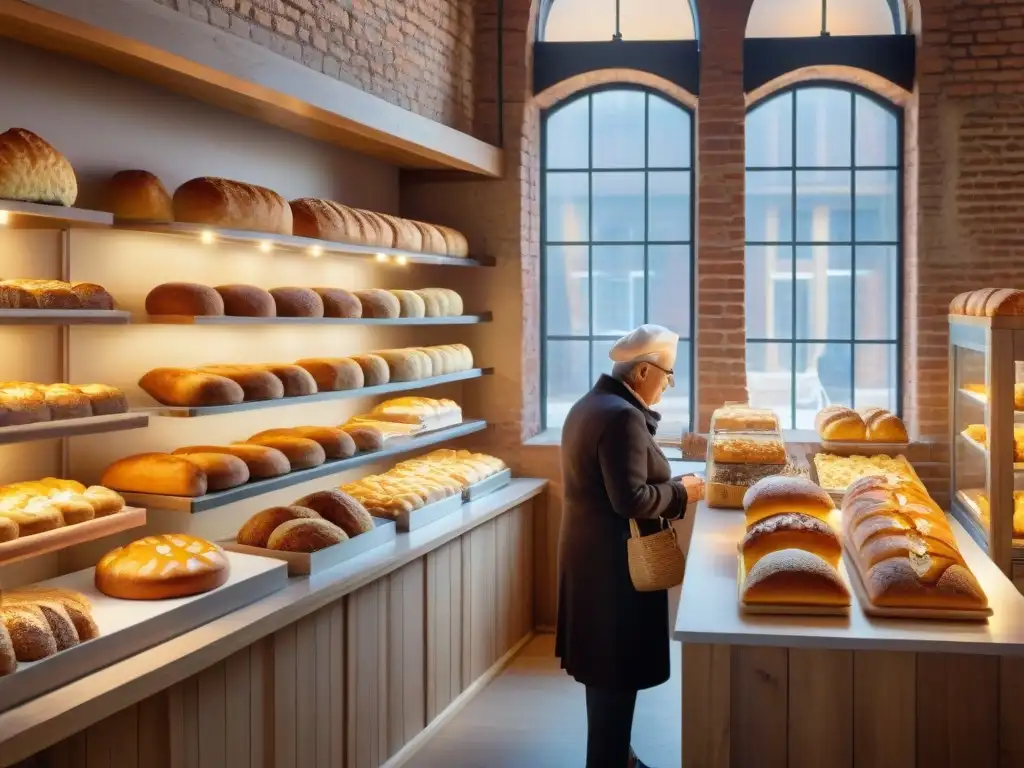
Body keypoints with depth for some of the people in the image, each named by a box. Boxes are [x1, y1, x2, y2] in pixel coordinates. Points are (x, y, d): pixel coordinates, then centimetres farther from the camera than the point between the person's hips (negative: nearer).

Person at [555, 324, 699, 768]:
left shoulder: (591, 403, 11)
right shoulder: (623, 417, -21)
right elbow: (631, 499, -26)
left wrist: (667, 485, 8)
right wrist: (680, 492, -11)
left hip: (591, 553, 10)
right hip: (613, 560, -10)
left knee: (605, 666, 19)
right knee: (617, 669, 1)